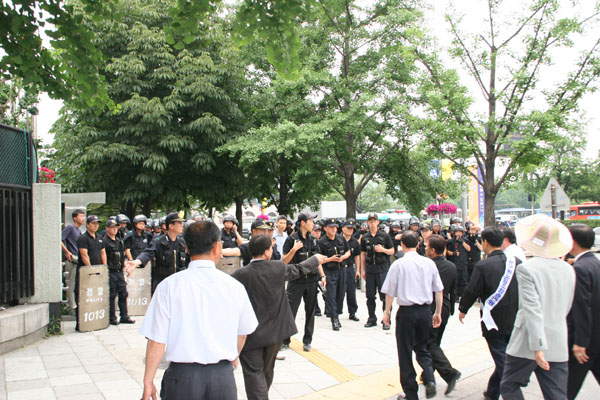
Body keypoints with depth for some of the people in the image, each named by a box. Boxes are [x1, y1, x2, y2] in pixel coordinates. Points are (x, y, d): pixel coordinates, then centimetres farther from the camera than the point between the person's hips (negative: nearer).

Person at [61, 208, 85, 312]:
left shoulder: (79, 230, 19)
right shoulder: (70, 227, -7)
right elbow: (59, 240, -17)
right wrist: (67, 252, -18)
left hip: (79, 260, 9)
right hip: (71, 260, -9)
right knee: (71, 284, -5)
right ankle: (72, 306, -2)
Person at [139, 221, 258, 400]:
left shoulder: (169, 285, -8)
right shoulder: (234, 286, -2)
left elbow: (157, 340, -8)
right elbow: (243, 332, 10)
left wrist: (148, 381, 3)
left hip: (182, 375, -1)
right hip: (223, 374, 1)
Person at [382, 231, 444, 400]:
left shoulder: (398, 264, -9)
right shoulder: (429, 263, 1)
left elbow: (390, 292, -5)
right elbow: (439, 291, 5)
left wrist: (387, 311, 9)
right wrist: (438, 313, 16)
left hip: (406, 311, -3)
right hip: (425, 311, 4)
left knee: (405, 353, 10)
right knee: (422, 348, 23)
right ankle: (429, 379, 1)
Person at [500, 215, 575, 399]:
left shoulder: (526, 268, -14)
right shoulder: (568, 270, 5)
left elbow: (533, 310, -19)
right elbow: (565, 309, 14)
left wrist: (538, 347, -19)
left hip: (527, 344, -5)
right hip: (559, 346, 6)